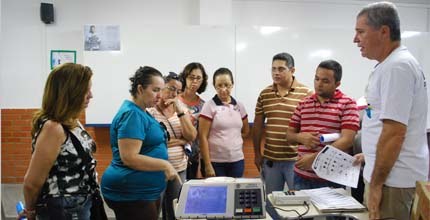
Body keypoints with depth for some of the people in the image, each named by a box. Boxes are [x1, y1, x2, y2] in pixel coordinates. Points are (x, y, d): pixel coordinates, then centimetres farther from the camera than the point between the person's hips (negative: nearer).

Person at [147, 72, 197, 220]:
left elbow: (191, 137, -4)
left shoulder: (181, 110, 7)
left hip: (179, 169, 5)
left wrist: (180, 110, -12)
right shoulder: (150, 111, -10)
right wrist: (180, 141, -8)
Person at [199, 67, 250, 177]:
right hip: (216, 162, -4)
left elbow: (246, 131, 20)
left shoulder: (239, 106, 7)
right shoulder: (209, 106, -6)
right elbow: (203, 137, -9)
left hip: (237, 160, 4)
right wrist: (207, 165, -12)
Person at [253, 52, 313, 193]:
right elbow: (258, 126, 10)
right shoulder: (264, 94, 5)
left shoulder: (306, 93, -7)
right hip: (270, 159, 4)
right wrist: (257, 153, 10)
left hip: (296, 159, -3)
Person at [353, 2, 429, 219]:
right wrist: (368, 155, 21)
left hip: (392, 177, -9)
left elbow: (394, 133, -23)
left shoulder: (397, 66, -18)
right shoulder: (390, 65, 13)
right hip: (391, 172, 9)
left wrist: (376, 184, -19)